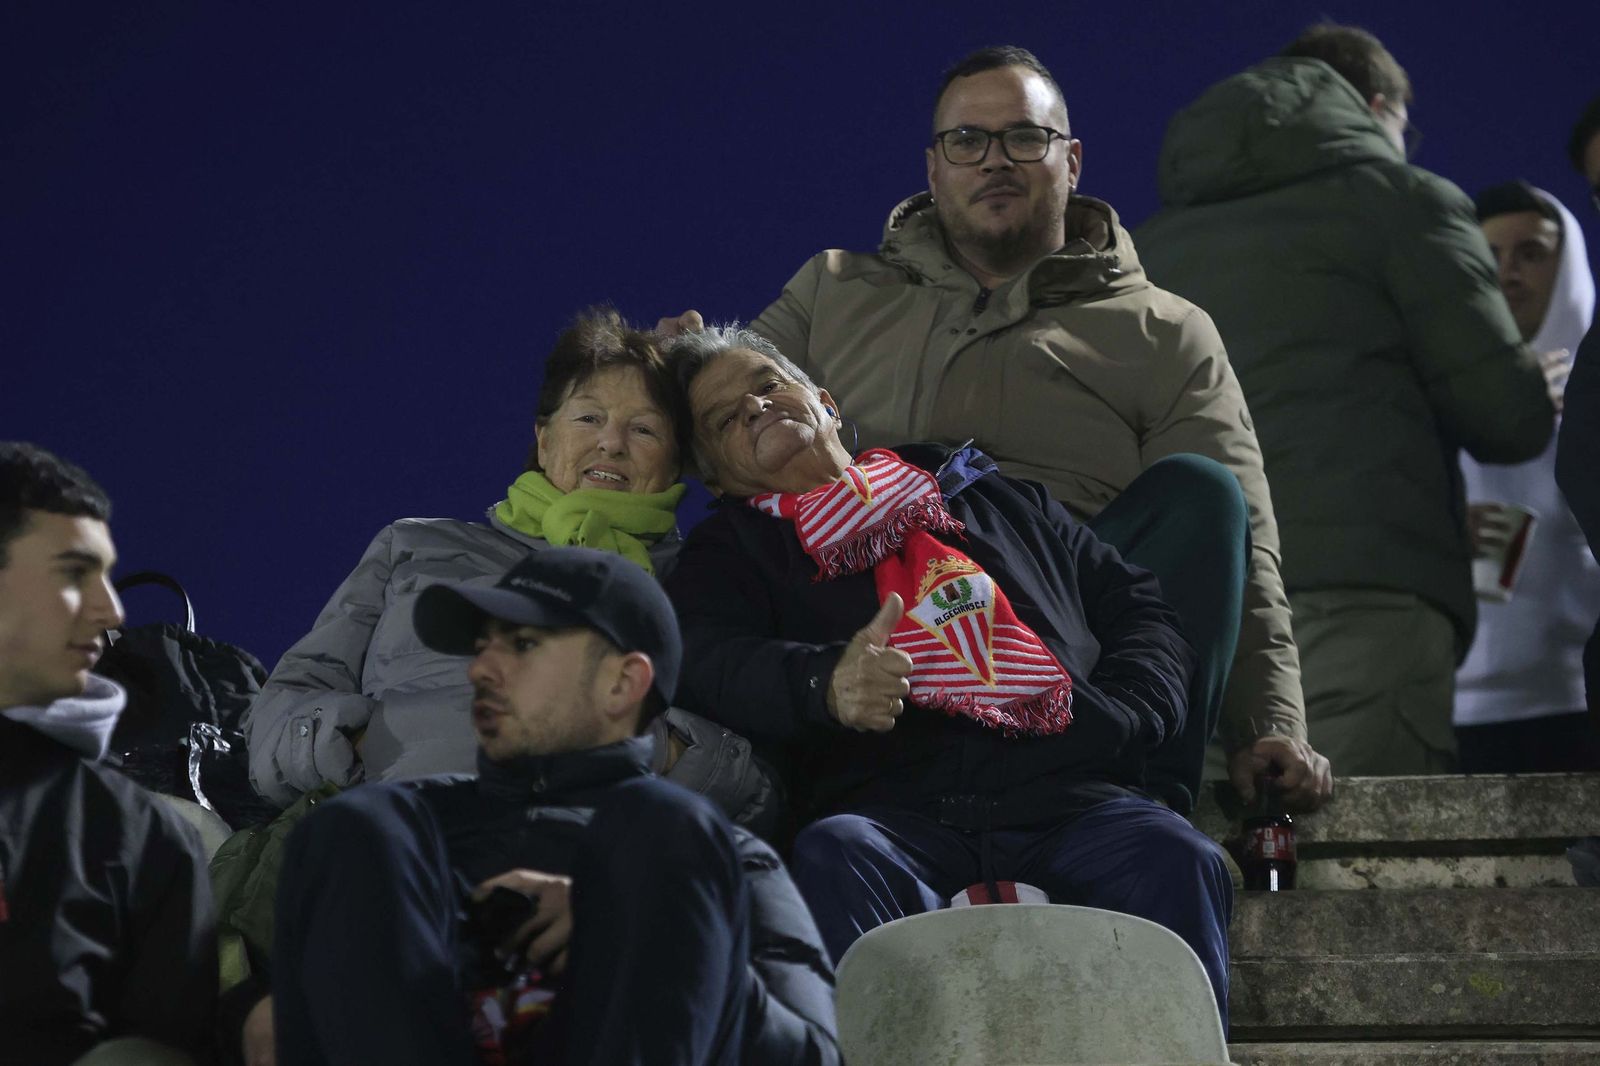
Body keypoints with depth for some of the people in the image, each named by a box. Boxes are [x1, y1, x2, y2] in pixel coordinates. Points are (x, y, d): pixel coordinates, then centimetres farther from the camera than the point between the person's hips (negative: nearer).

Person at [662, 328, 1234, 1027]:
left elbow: (1136, 606, 28)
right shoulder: (729, 551, 24)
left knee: (1175, 863, -31)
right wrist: (826, 682, -22)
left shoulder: (987, 493, 31)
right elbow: (705, 662, 2)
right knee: (834, 858, -37)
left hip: (1070, 797, 2)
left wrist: (1117, 719, 5)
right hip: (890, 807, -1)